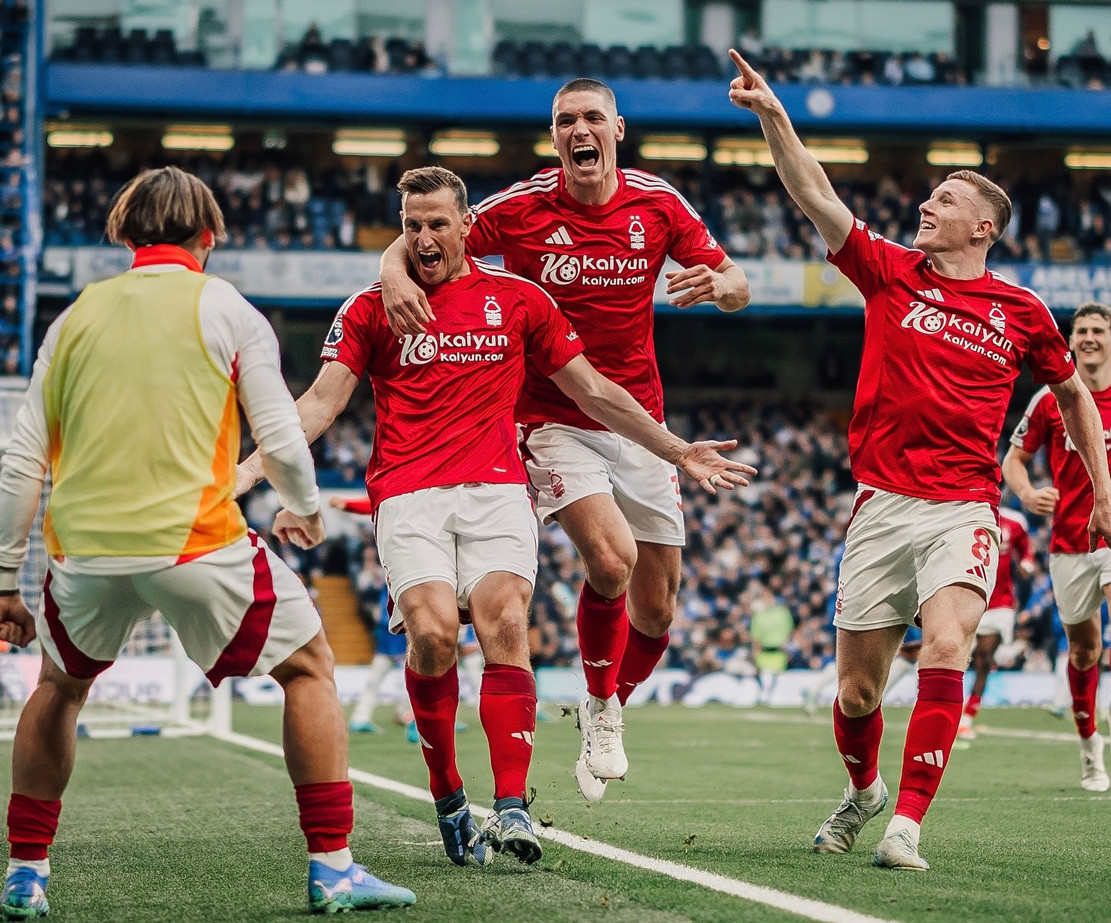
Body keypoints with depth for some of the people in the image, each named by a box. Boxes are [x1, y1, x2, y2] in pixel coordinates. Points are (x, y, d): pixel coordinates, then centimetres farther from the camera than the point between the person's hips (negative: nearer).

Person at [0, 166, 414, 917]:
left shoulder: (77, 316, 14)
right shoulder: (225, 308, 5)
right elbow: (282, 440, 2)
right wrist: (306, 509, 23)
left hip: (83, 547, 4)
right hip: (194, 541, -3)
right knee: (309, 666, 14)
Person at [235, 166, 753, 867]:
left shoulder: (518, 299, 13)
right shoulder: (371, 308, 10)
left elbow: (592, 390, 20)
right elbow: (322, 402, 6)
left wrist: (678, 451, 20)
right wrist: (248, 469, -7)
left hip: (496, 487, 1)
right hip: (408, 496, -1)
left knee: (505, 625, -22)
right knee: (433, 633, -22)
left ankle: (512, 809, -23)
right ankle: (450, 803, -4)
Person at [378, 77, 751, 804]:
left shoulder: (657, 204, -1)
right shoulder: (524, 208, -8)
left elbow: (737, 285, 5)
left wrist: (718, 284, -20)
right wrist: (396, 273, -26)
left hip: (639, 419, 3)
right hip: (554, 420, -3)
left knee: (657, 605, 5)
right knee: (611, 558, -25)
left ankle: (612, 709, 36)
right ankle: (601, 711, 1)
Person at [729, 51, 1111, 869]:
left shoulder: (1021, 312, 6)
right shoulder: (890, 272, 6)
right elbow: (816, 197, -3)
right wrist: (772, 114, -14)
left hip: (964, 509, -1)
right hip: (882, 503, 1)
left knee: (945, 648, -25)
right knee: (857, 686, 5)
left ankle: (906, 825, -21)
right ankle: (863, 791, 36)